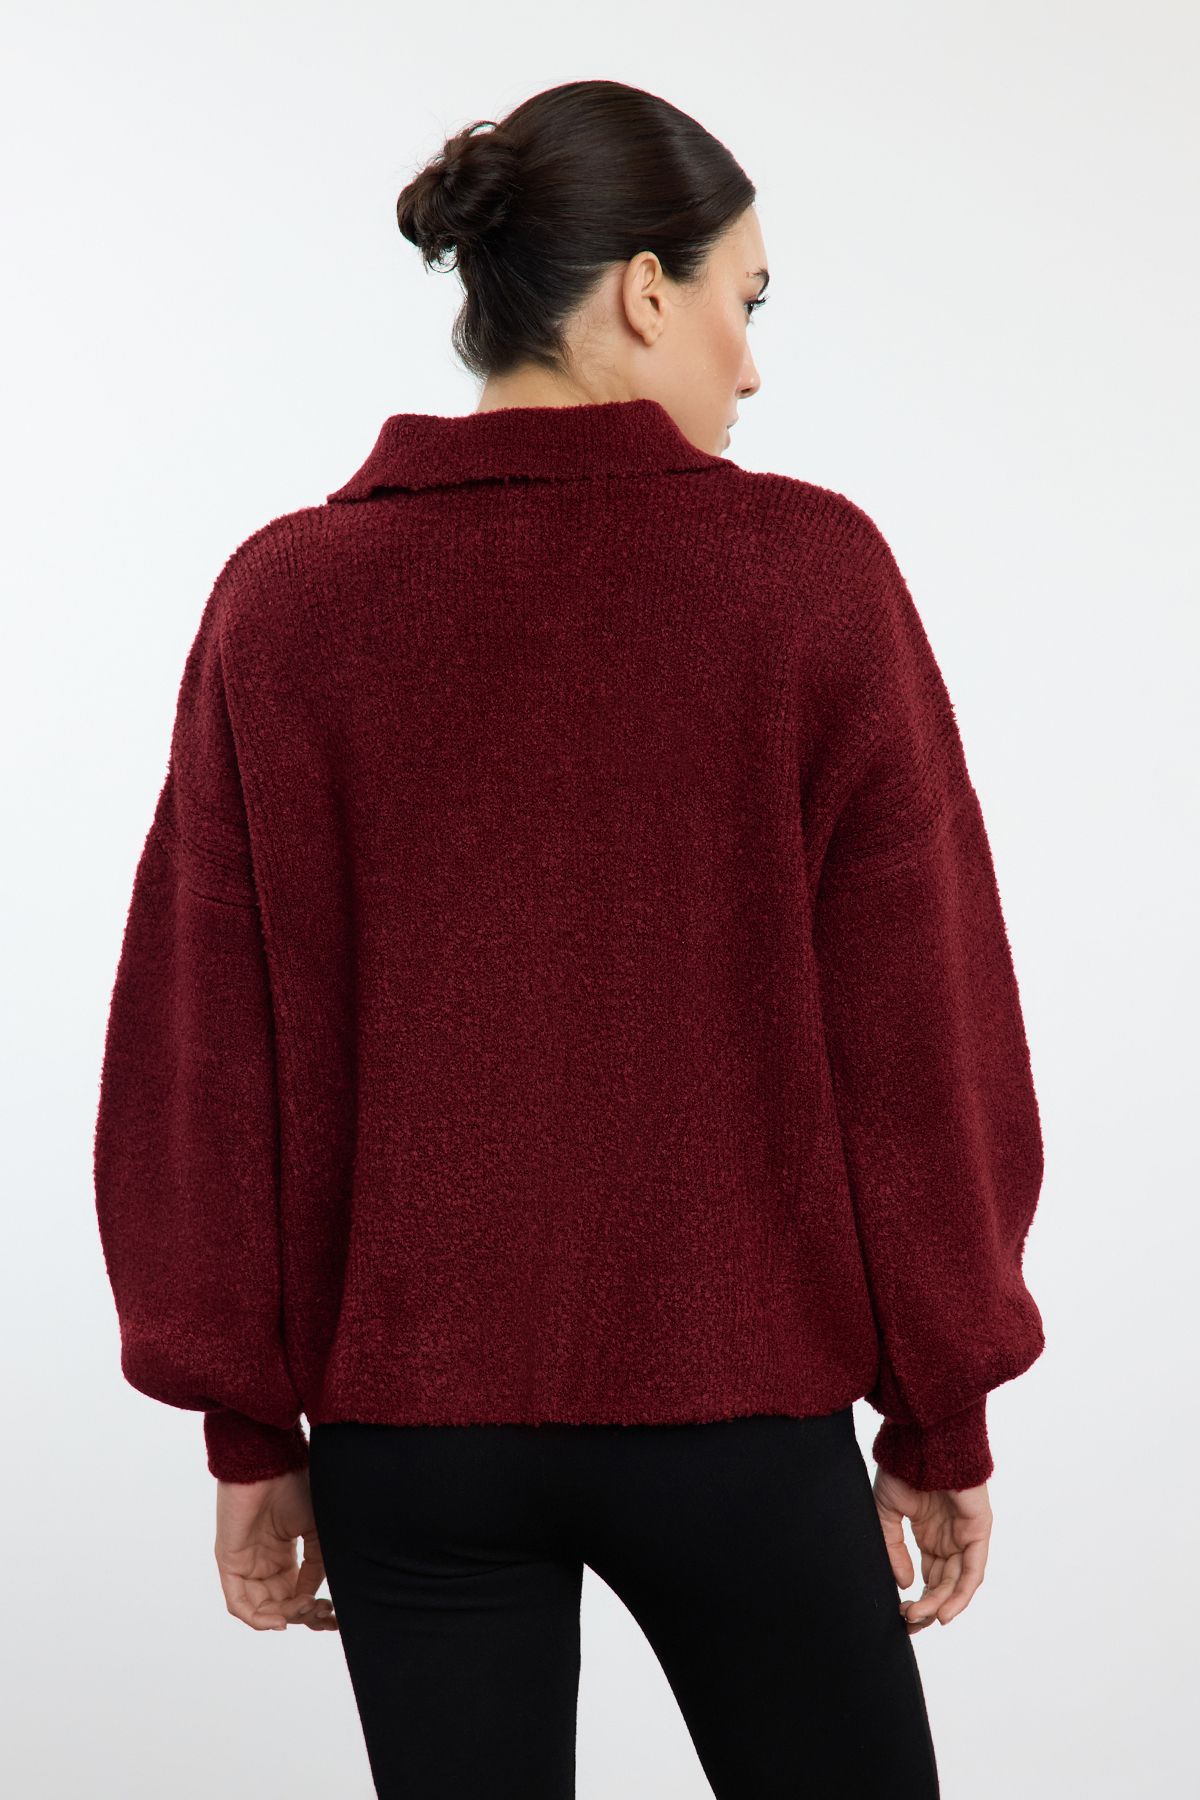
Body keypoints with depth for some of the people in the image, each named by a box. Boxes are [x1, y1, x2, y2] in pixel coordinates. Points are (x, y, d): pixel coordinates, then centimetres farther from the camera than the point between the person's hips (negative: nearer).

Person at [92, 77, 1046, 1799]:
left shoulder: (283, 598, -3)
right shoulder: (808, 575, -9)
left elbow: (203, 1056, -1)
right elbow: (921, 1036, -7)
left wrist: (249, 1430, 8)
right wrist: (945, 1417, 4)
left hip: (402, 1412, 2)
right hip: (736, 1398, -2)